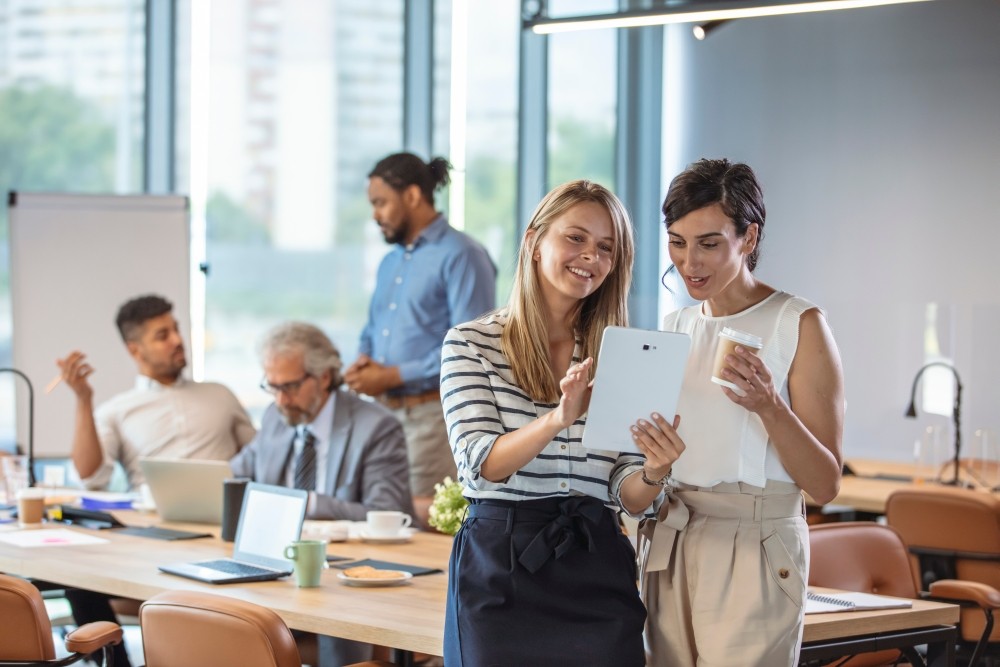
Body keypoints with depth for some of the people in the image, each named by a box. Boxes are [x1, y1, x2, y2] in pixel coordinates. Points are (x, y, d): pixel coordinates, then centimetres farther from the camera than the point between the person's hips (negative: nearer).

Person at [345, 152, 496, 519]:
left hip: (433, 416, -8)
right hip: (384, 412, 8)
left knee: (420, 518, -11)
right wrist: (363, 363, 3)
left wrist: (392, 376, -15)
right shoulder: (391, 262, 20)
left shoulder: (460, 256, -7)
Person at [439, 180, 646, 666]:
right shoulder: (471, 344, 1)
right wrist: (558, 419, -28)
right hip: (501, 566, -2)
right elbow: (480, 463, -12)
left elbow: (626, 492, 4)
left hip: (596, 566, 2)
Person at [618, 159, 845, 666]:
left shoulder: (799, 325, -5)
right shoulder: (674, 329, 13)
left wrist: (769, 406, -23)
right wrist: (654, 471, -6)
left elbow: (824, 483, -9)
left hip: (754, 551, -6)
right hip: (668, 553, 6)